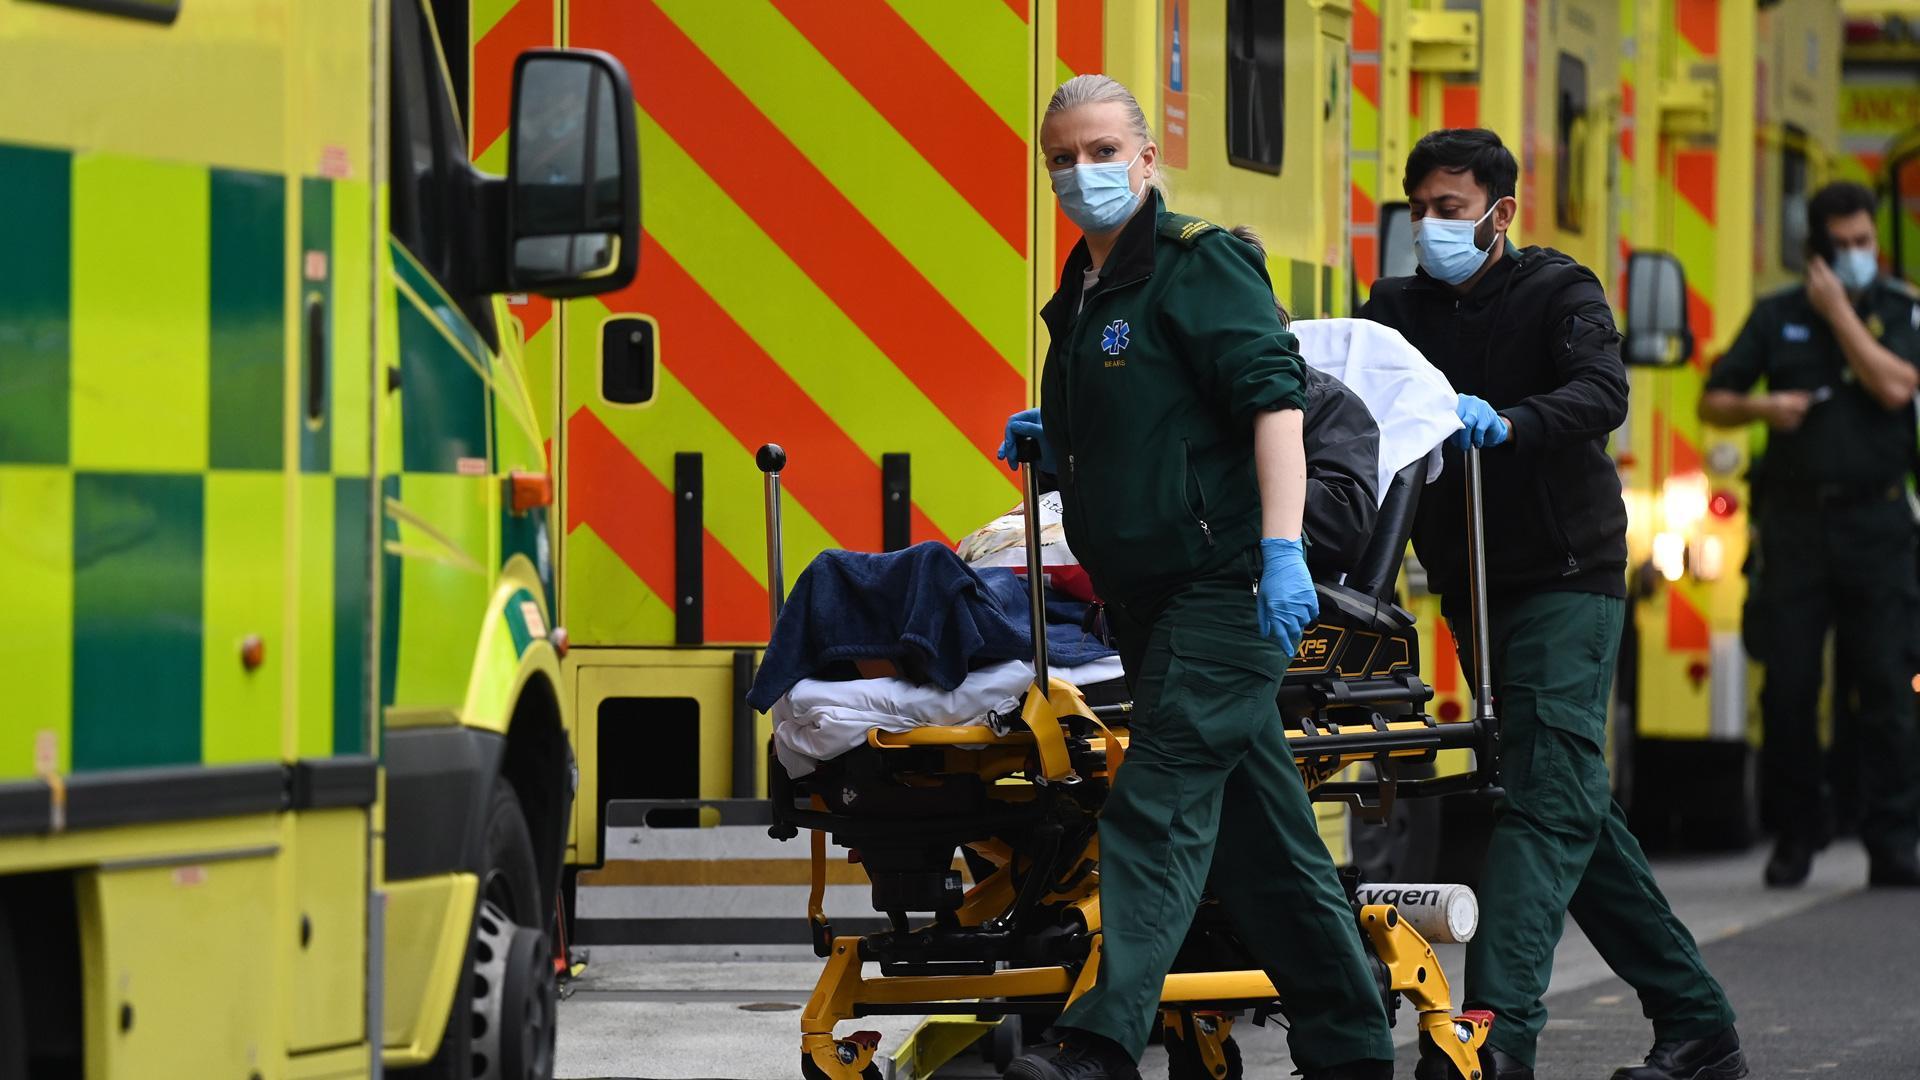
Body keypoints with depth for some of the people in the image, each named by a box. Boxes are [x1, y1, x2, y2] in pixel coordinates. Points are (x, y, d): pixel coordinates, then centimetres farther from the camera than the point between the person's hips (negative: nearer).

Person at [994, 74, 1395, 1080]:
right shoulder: (1080, 299, 20)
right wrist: (1049, 443, 15)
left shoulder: (1200, 263, -8)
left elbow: (1273, 402, -18)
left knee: (1160, 802, -17)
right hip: (1148, 601, 9)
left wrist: (1281, 549, -27)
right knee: (1260, 831, 12)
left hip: (1221, 583, -9)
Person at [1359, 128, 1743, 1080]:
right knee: (1573, 806, 9)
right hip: (1475, 591, 6)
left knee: (1545, 796, -18)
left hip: (1567, 579, -6)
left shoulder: (1556, 292, -2)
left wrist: (1507, 422, -38)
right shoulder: (1400, 310, 13)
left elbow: (1603, 393, -20)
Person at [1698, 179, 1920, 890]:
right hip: (1795, 518, 2)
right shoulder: (1777, 316, 11)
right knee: (1788, 686, 0)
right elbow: (1713, 402, 14)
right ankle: (1794, 837, 10)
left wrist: (1839, 311, -8)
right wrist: (1762, 407, -6)